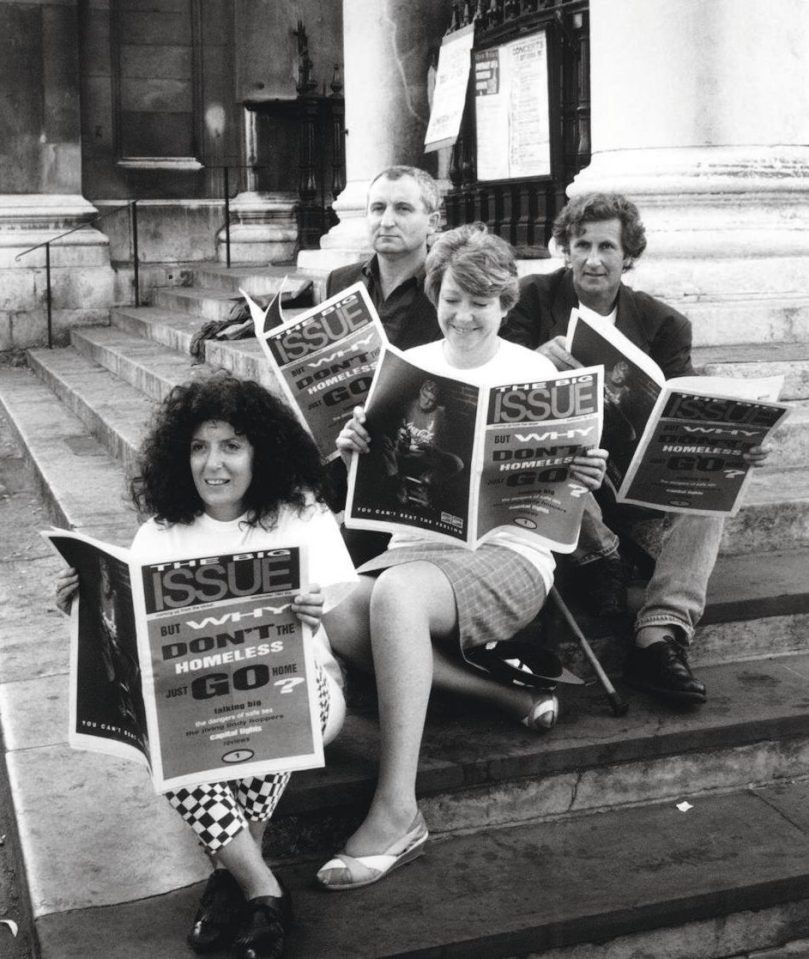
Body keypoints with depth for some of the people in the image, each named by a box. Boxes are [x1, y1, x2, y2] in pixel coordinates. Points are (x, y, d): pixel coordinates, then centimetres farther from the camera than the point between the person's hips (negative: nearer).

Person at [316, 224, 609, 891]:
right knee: (334, 619, -28)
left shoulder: (534, 373, 6)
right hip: (417, 545, 4)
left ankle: (398, 812, -35)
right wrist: (352, 451, -13)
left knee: (394, 593, -36)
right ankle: (502, 694, -15)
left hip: (509, 552, -4)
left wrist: (586, 480, -16)